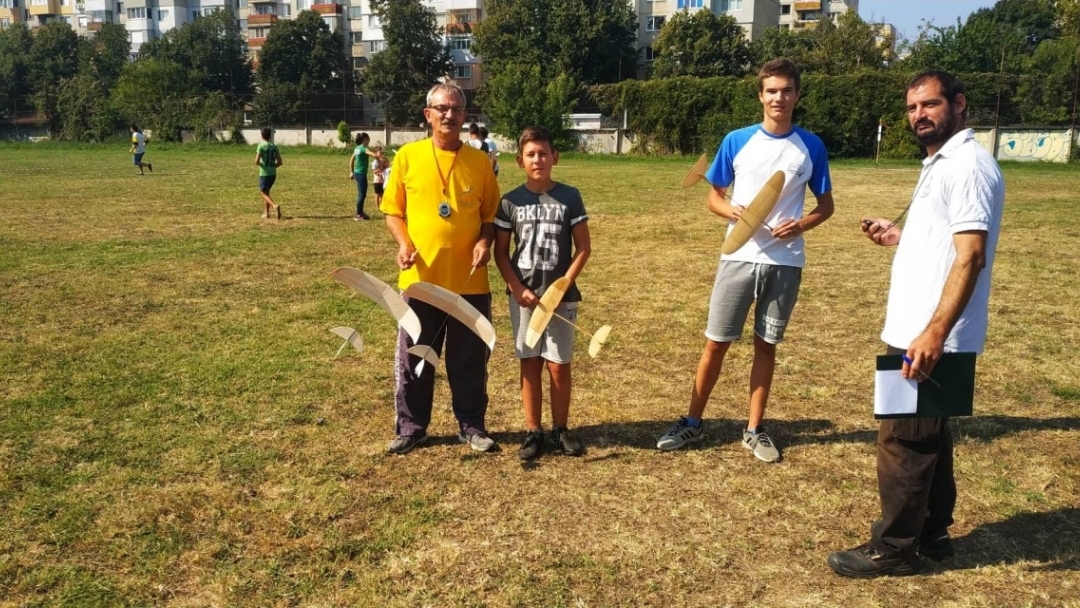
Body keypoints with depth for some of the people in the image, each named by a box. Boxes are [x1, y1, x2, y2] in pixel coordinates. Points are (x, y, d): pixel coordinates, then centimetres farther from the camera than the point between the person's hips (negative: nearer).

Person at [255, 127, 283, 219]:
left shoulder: (261, 146, -11)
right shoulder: (274, 146, 6)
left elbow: (257, 161, -15)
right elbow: (279, 162, 6)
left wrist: (257, 163, 6)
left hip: (264, 174, -6)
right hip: (273, 173, 6)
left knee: (263, 193, 1)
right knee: (266, 191, 21)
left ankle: (275, 206, -23)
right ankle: (266, 212, 20)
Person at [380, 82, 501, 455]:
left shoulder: (479, 161, 4)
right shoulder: (408, 156, 1)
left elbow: (491, 213, 9)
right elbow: (392, 210, 4)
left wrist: (485, 242, -10)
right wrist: (403, 242, -13)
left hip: (470, 281, 1)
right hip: (420, 278, 0)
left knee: (470, 360, 10)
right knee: (414, 358, 9)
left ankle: (472, 426, 25)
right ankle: (411, 427, 24)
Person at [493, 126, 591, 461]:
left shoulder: (569, 197, -2)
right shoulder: (511, 201, 0)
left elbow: (583, 248, -1)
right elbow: (500, 252, 3)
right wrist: (519, 289, -9)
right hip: (524, 297, 1)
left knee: (559, 366, 5)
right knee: (530, 365, 7)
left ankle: (560, 430, 20)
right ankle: (533, 432, 16)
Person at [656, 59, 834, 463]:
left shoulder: (811, 147, 1)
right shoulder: (737, 141, -1)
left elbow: (826, 204, 8)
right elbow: (714, 198, 5)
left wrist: (801, 225, -12)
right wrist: (733, 212, -17)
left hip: (785, 262, 1)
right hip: (739, 258, 0)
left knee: (766, 345, 10)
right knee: (716, 342, 4)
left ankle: (754, 430, 22)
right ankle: (692, 423, 18)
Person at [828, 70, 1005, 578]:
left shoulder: (968, 165, -15)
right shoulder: (940, 164, 17)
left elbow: (970, 256, -24)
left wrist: (935, 332, -29)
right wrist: (900, 237, 15)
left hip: (931, 337, -10)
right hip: (916, 331, 10)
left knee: (903, 441, -2)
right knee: (928, 437, 17)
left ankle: (894, 548, 11)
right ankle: (931, 534, 30)